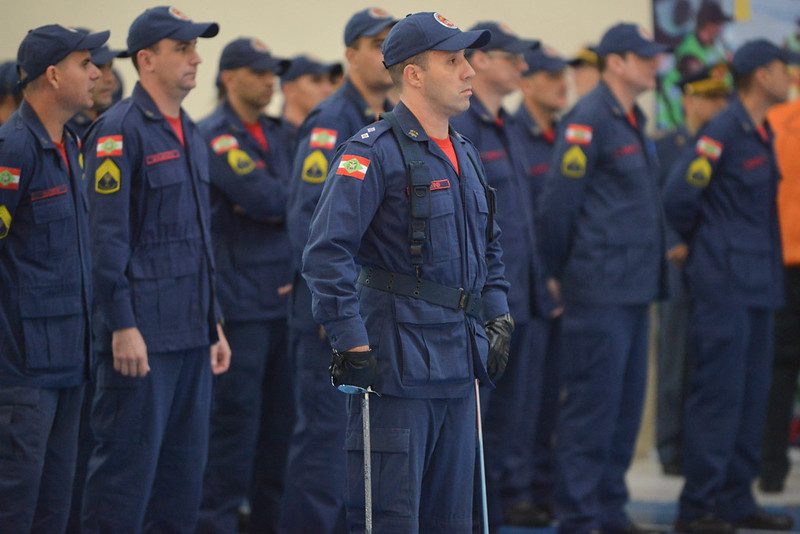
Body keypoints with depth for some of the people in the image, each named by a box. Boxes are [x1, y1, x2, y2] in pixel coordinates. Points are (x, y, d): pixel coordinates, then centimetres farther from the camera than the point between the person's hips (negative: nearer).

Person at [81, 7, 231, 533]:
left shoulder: (191, 134, 16)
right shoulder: (120, 130, -10)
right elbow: (108, 238, -15)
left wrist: (214, 323, 19)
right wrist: (122, 326, -19)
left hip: (191, 335, 8)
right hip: (143, 335, -8)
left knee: (184, 470, 11)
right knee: (128, 466, -5)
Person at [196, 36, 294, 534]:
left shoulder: (279, 135, 16)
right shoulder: (214, 135, -8)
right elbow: (262, 197, -18)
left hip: (285, 299, 7)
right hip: (240, 302, -7)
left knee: (283, 415, 9)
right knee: (236, 417, -5)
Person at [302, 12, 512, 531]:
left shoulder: (466, 156, 16)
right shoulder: (375, 152, -11)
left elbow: (489, 249, 29)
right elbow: (326, 253, -17)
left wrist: (499, 320, 17)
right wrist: (352, 345, -18)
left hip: (459, 369, 8)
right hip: (395, 366, -8)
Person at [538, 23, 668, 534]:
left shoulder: (633, 122, 16)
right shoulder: (588, 119, -11)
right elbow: (558, 203, -12)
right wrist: (559, 272, -5)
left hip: (635, 289, 9)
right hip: (599, 292, -9)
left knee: (625, 404, 11)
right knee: (591, 403, -6)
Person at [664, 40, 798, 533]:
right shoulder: (724, 131, -14)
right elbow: (679, 196, -15)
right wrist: (703, 244, 0)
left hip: (757, 284, 9)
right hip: (726, 285, -9)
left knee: (752, 395, 11)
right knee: (718, 394, -7)